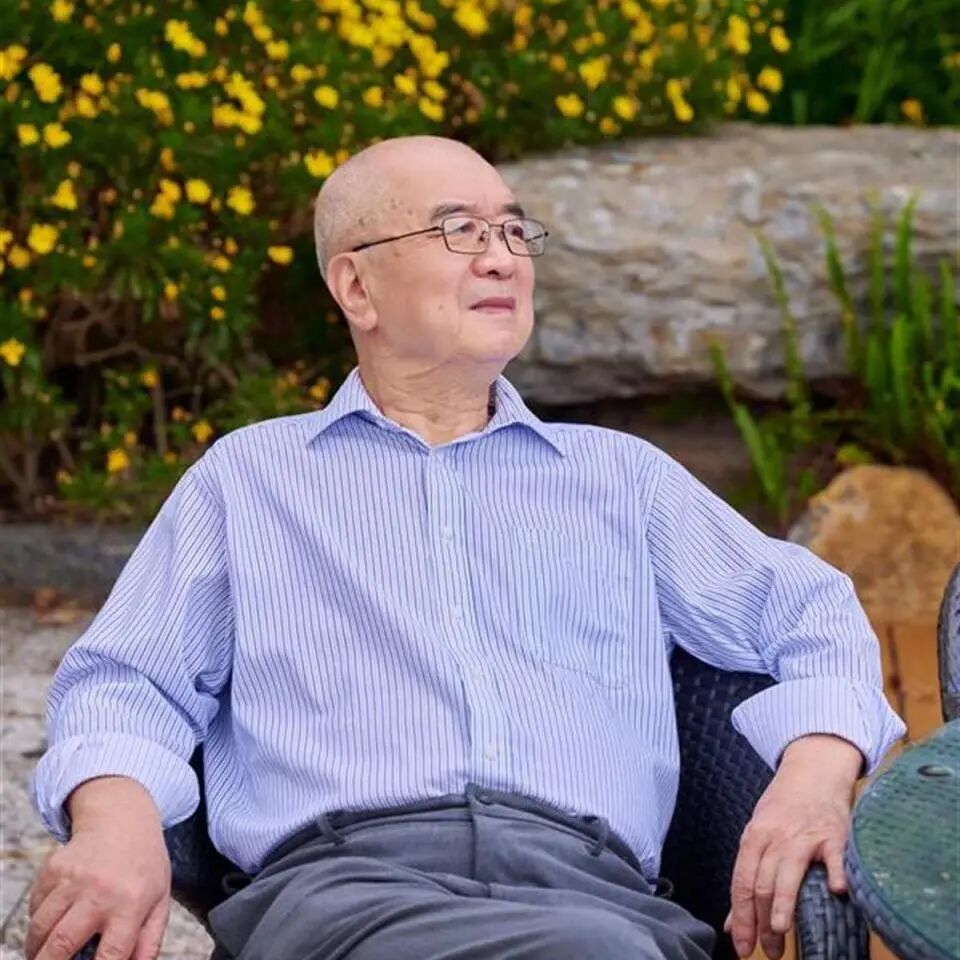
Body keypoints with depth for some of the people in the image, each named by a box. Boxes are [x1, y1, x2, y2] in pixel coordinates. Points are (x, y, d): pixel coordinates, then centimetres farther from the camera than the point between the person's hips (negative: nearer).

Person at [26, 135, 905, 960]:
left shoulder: (621, 476, 29)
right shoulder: (248, 476, 24)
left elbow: (815, 614, 24)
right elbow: (128, 679, 15)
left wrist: (816, 774, 0)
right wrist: (116, 814, -10)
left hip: (593, 884, 3)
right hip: (340, 883, -3)